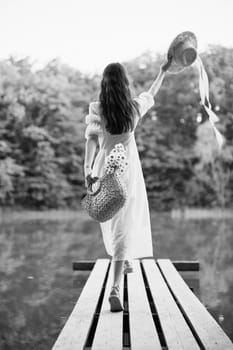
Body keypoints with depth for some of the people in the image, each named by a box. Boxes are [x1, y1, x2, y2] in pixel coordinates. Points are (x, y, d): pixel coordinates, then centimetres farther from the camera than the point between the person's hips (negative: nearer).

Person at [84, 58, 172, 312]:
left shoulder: (97, 109, -8)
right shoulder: (135, 107, -4)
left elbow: (91, 141, -18)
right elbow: (151, 94, 16)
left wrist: (87, 170, -19)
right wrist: (163, 71, 31)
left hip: (104, 171, 1)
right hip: (128, 172, -1)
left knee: (111, 222, 24)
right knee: (125, 228, -2)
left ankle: (123, 262, 47)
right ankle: (115, 289, -14)